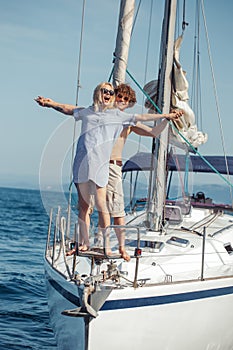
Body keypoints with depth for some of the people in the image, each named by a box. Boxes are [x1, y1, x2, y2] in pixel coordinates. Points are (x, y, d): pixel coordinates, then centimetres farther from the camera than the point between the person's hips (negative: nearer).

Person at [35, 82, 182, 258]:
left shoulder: (117, 114, 13)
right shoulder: (87, 112, 18)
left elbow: (141, 117, 15)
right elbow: (68, 109, 33)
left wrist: (166, 115, 14)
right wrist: (50, 102, 29)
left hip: (100, 164, -2)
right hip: (82, 163, 2)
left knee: (102, 206, -9)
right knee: (83, 205, 4)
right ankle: (84, 243, 12)